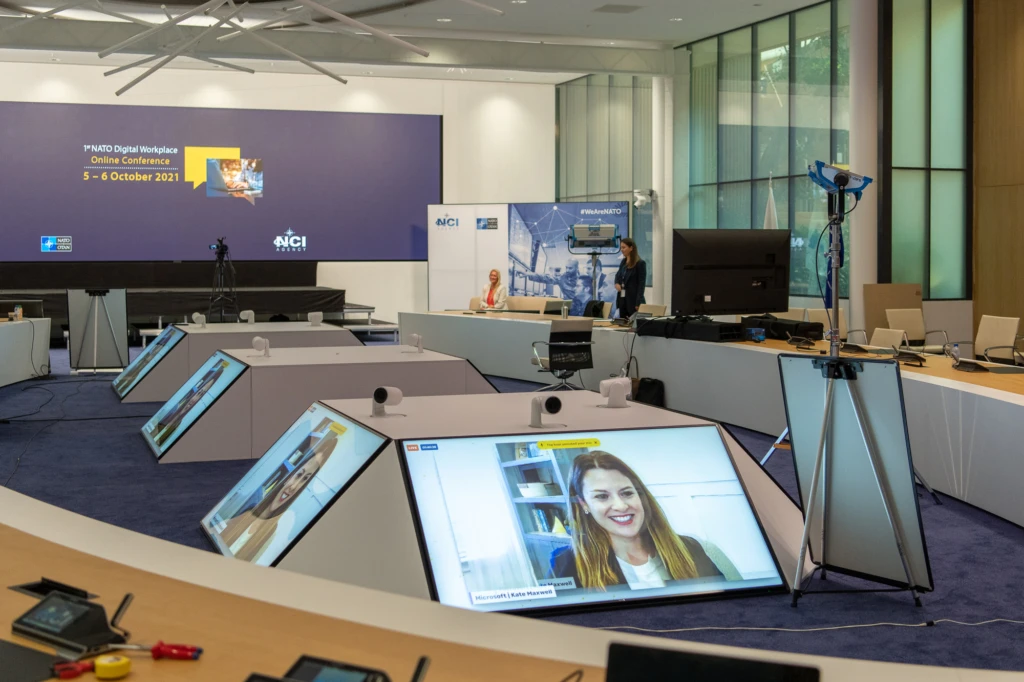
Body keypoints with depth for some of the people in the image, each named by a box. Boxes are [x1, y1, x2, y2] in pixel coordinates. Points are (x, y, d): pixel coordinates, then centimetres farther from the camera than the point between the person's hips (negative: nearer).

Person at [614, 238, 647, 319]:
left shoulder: (640, 263, -10)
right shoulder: (623, 262, 11)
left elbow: (642, 284, -12)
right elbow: (618, 275, 26)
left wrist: (638, 303, -18)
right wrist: (616, 283, 1)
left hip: (634, 300, -7)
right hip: (622, 298, 7)